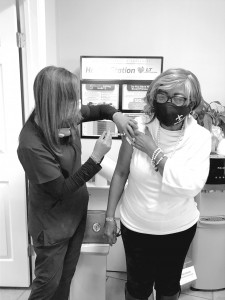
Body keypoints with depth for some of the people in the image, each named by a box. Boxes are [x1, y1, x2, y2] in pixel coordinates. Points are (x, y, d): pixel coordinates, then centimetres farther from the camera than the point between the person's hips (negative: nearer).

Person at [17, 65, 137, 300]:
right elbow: (61, 190, -26)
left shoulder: (64, 118, -10)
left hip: (76, 212, 7)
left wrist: (115, 115, -13)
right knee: (49, 281, 16)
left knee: (67, 273, 25)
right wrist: (96, 157, -29)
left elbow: (93, 110, 9)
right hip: (52, 224, -7)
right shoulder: (32, 144, -32)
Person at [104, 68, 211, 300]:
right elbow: (120, 173, -6)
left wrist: (154, 151, -26)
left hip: (179, 228, 1)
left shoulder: (200, 137, -15)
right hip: (136, 226, 0)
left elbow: (191, 186, -26)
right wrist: (109, 216, -2)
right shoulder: (138, 127, -16)